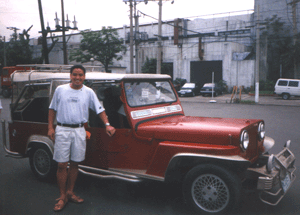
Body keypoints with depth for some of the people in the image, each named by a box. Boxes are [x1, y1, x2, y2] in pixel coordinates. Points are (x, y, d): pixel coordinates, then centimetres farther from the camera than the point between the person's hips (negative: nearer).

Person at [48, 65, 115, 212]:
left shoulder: (88, 92, 4)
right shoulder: (60, 90, 4)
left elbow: (99, 109, 6)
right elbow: (52, 109, 9)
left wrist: (107, 125, -6)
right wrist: (50, 127, 2)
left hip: (79, 131, 1)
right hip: (62, 130, -1)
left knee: (74, 164, 9)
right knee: (62, 165, -1)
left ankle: (70, 192, 25)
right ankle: (62, 197, 11)